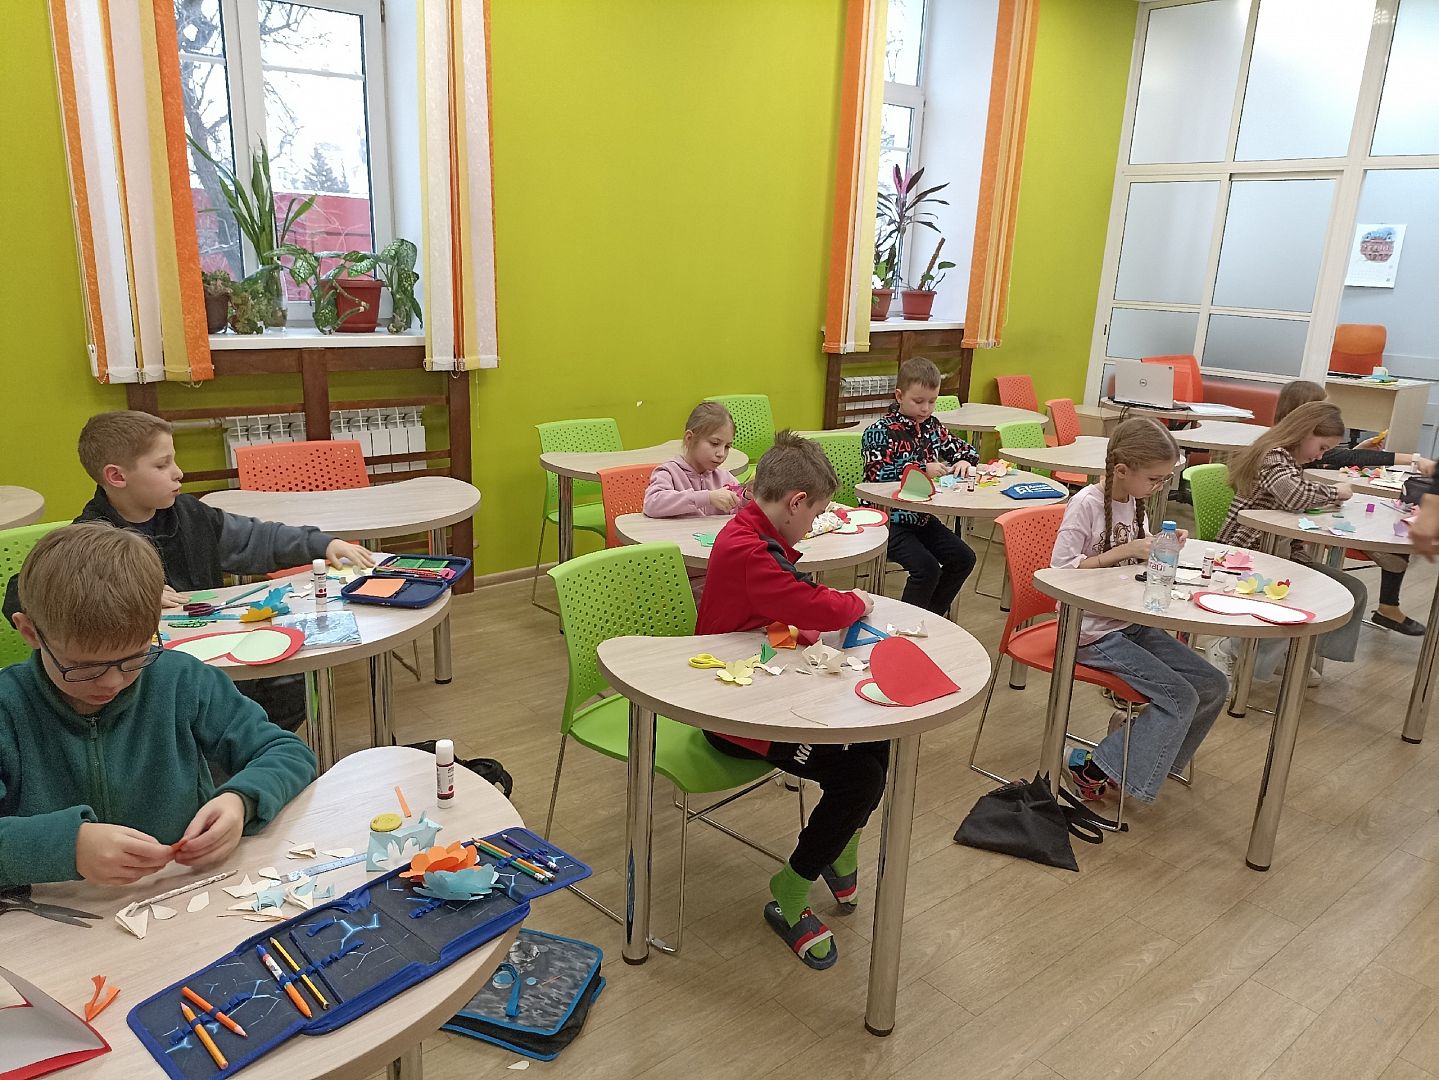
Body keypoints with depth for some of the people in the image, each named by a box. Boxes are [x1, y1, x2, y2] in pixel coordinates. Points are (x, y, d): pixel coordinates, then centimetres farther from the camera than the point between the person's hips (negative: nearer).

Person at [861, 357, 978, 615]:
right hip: (888, 519, -8)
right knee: (926, 567, -22)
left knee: (964, 558, 0)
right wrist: (922, 469, -25)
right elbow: (876, 473, -26)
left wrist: (964, 460, -4)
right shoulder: (879, 431, -12)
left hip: (922, 517, 8)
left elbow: (964, 448, 21)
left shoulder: (932, 427, 9)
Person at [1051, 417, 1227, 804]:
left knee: (1213, 685, 3)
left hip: (1131, 623, 8)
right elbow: (1061, 570, -21)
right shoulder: (1086, 504, -16)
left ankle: (1150, 755, 15)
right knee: (1180, 697, -14)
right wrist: (1124, 551, -22)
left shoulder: (1133, 501, 7)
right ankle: (1094, 767, -4)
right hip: (1092, 632, -8)